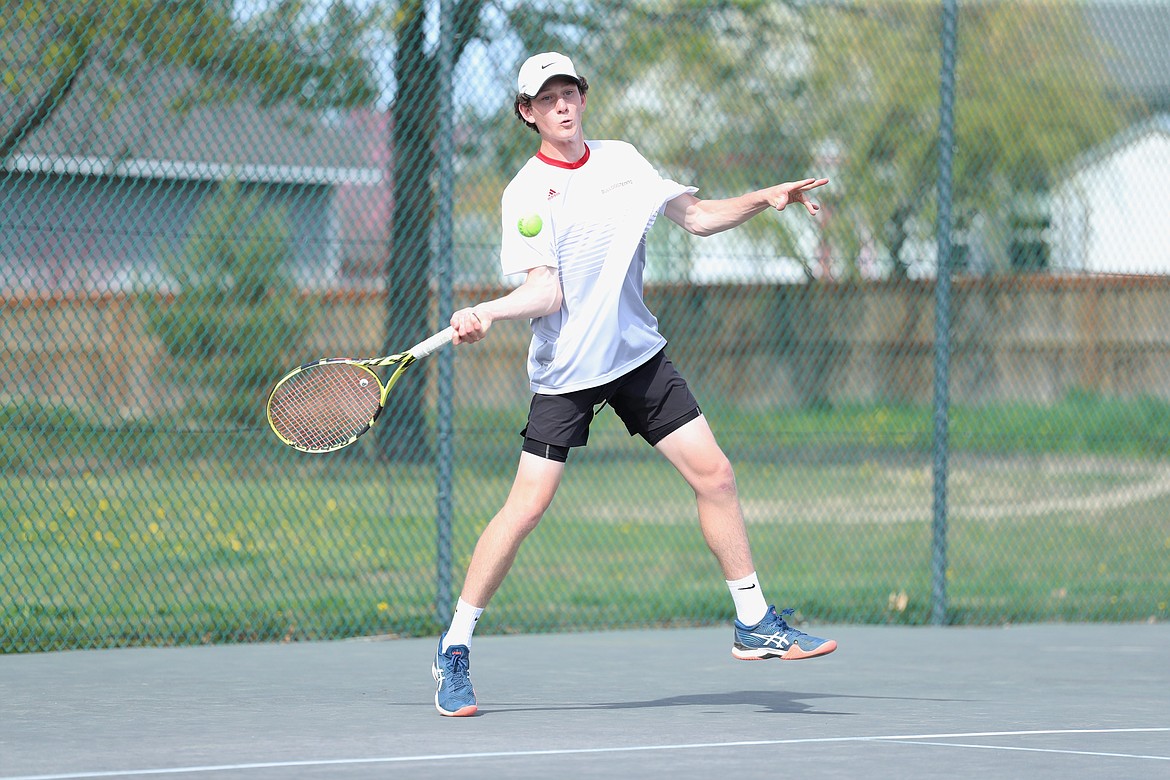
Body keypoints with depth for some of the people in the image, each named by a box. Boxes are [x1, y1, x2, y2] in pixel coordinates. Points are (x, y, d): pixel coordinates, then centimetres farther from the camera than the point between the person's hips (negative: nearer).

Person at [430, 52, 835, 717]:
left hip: (639, 355, 5)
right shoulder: (527, 194, -9)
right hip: (566, 369, -5)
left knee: (714, 474, -1)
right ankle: (455, 651, -1)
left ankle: (756, 625, 12)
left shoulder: (622, 161, 6)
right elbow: (546, 292, -16)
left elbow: (698, 217, 14)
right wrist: (487, 313, -33)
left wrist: (764, 199, 2)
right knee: (527, 507, -12)